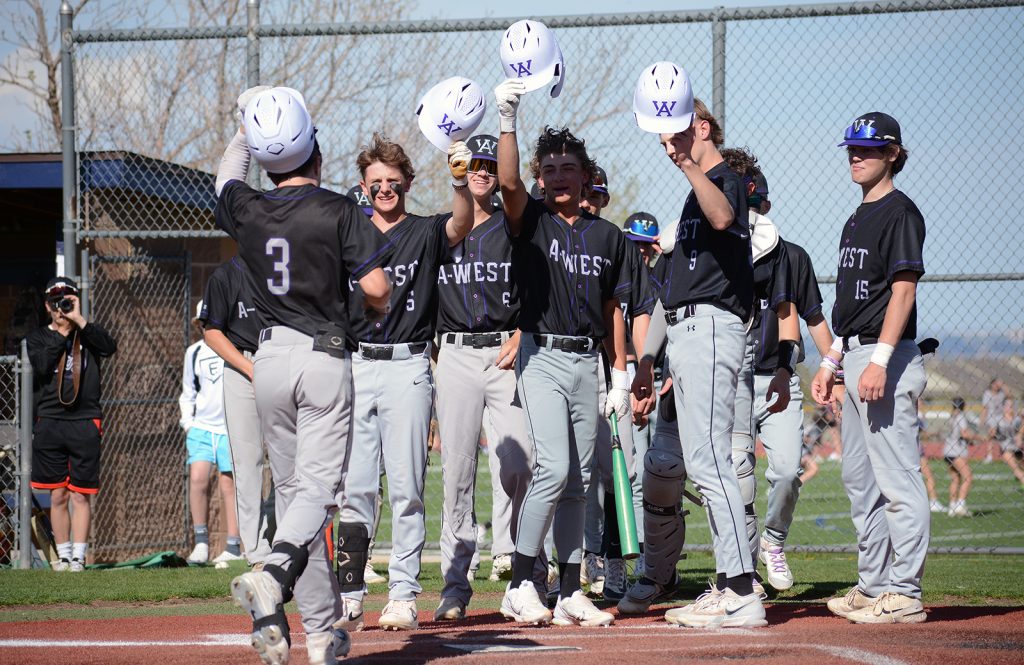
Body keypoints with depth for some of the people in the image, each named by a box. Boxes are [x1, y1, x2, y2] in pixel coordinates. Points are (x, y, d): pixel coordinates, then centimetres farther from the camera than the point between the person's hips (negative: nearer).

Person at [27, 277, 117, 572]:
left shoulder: (87, 334, 9)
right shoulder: (38, 338, 11)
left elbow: (110, 347, -12)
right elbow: (41, 364, -9)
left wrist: (79, 320, -12)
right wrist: (61, 333, -7)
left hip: (85, 423, -1)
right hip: (50, 423, 1)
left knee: (80, 495, -2)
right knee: (58, 496, 4)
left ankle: (78, 556, -2)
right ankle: (63, 555, 12)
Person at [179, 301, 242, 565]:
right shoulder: (194, 353, 13)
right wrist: (187, 420, 10)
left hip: (231, 428, -3)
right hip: (201, 427, 3)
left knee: (228, 484, -3)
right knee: (197, 477, -14)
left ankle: (233, 546, 5)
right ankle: (201, 542, -6)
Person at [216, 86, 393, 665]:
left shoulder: (247, 210, 4)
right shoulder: (338, 211, -8)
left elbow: (227, 176, 29)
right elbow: (377, 287, -13)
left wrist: (248, 125, 35)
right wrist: (379, 311, 9)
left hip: (270, 358, 4)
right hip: (324, 357, -4)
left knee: (292, 488, 10)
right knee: (318, 486, -7)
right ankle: (274, 577, -36)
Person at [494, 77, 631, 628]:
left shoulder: (607, 236, 11)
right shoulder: (530, 221, 0)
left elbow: (612, 309, 14)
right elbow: (508, 183, -22)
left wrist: (620, 375, 10)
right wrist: (507, 118, -33)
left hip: (587, 361, 4)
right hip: (542, 357, -4)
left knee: (579, 478, 6)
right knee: (553, 467, -17)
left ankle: (569, 593, 11)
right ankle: (520, 586, -11)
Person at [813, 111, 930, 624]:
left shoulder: (900, 213, -9)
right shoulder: (856, 220, 20)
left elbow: (903, 288, -17)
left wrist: (879, 360, -24)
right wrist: (831, 361, 20)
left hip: (888, 358, -10)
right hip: (855, 358, 10)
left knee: (897, 480, -10)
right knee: (860, 480, 13)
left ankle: (904, 595, -11)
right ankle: (874, 586, 20)